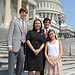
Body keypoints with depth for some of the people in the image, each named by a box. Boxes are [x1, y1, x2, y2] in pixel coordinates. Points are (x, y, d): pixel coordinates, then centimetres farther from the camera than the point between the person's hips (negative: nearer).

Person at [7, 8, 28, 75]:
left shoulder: (26, 23, 18)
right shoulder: (14, 21, 3)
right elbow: (10, 33, -4)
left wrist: (26, 46, 13)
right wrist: (9, 45, -14)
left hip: (22, 46, 5)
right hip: (15, 46, -5)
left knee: (20, 65, 8)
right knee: (11, 64, -6)